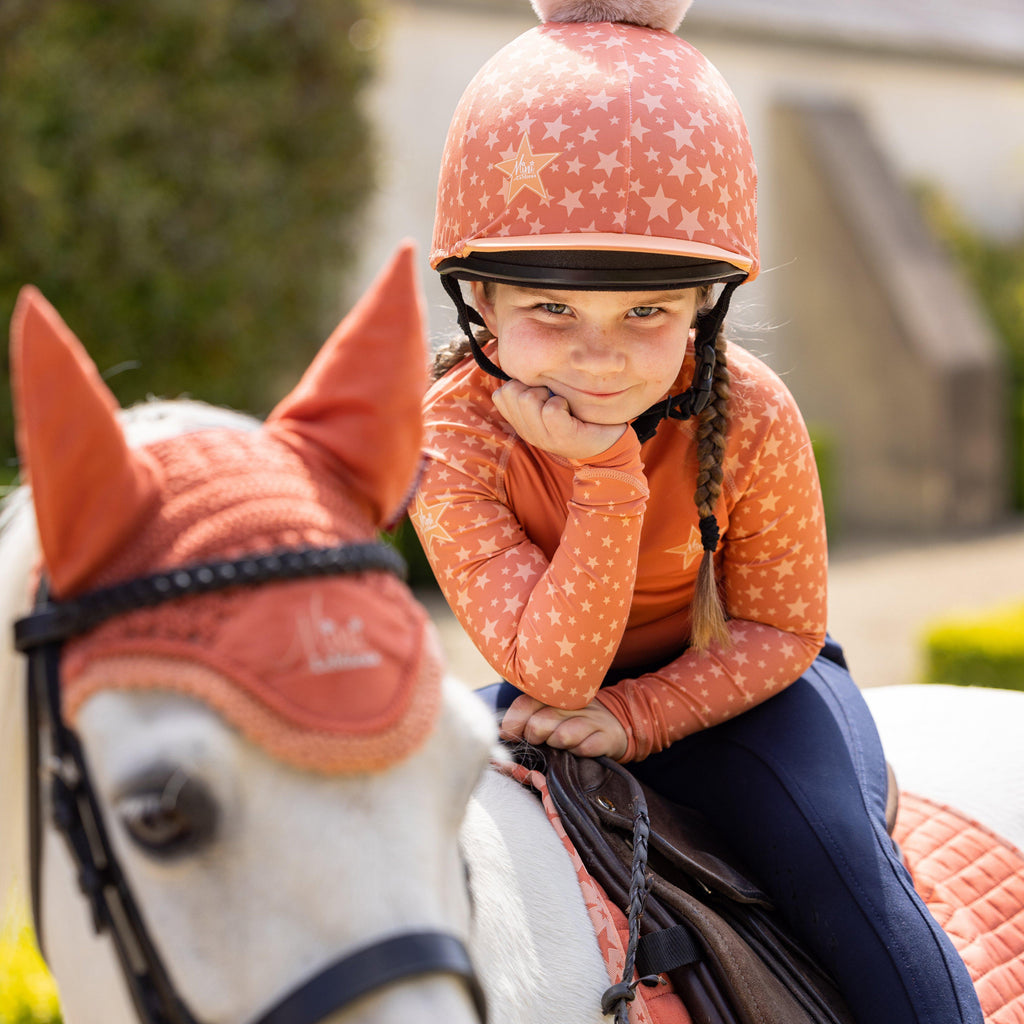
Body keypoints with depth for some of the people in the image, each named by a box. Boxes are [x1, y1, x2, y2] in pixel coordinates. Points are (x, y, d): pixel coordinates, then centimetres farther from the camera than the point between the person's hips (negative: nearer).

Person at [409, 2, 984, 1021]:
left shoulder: (749, 420, -26)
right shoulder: (448, 440, -27)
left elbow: (779, 629, -13)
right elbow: (555, 673, -32)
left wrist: (635, 717, -28)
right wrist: (606, 476, -42)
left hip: (731, 684, -1)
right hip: (552, 696, 2)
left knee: (839, 853, -21)